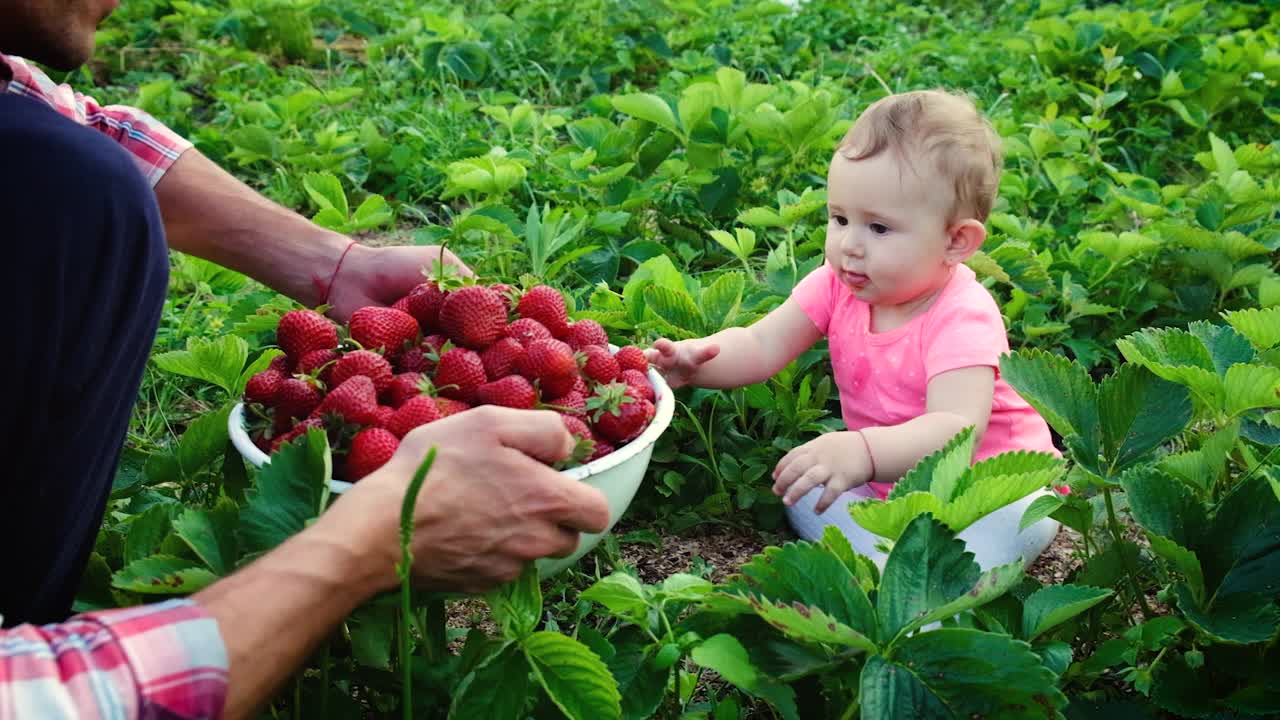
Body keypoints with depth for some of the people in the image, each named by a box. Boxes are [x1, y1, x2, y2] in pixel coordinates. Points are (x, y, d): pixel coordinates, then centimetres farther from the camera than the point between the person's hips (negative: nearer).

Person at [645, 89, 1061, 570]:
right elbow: (761, 347, -9)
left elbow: (957, 429, -43)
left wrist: (864, 452, -61)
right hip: (891, 482, 7)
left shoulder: (961, 319, -29)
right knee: (801, 480, -13)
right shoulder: (838, 285, -10)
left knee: (1021, 517, -34)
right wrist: (697, 359, -32)